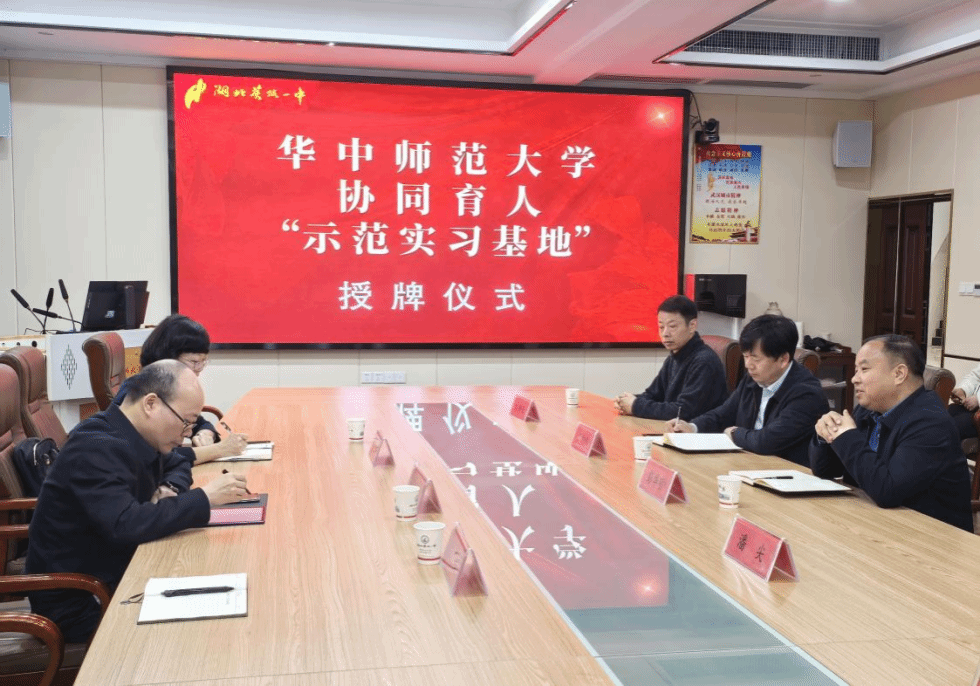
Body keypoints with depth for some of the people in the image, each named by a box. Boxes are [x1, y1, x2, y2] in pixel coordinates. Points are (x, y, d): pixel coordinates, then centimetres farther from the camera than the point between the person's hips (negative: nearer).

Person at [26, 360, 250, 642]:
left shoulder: (134, 435, 2)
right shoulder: (96, 449, -25)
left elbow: (177, 465, 21)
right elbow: (125, 525, -36)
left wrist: (169, 488, -3)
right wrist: (205, 497, -29)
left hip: (114, 578, 9)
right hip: (80, 605, -9)